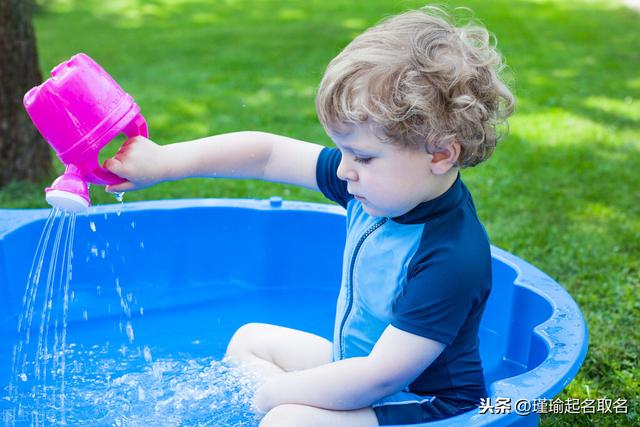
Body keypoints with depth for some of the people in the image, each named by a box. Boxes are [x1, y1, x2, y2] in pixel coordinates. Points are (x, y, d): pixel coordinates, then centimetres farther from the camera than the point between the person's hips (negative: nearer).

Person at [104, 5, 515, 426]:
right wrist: (163, 162, -8)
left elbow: (379, 376, -31)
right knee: (249, 339, 18)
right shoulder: (387, 180, -10)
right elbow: (269, 153, -6)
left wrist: (269, 393, -21)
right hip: (354, 363, 9)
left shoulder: (453, 259, -34)